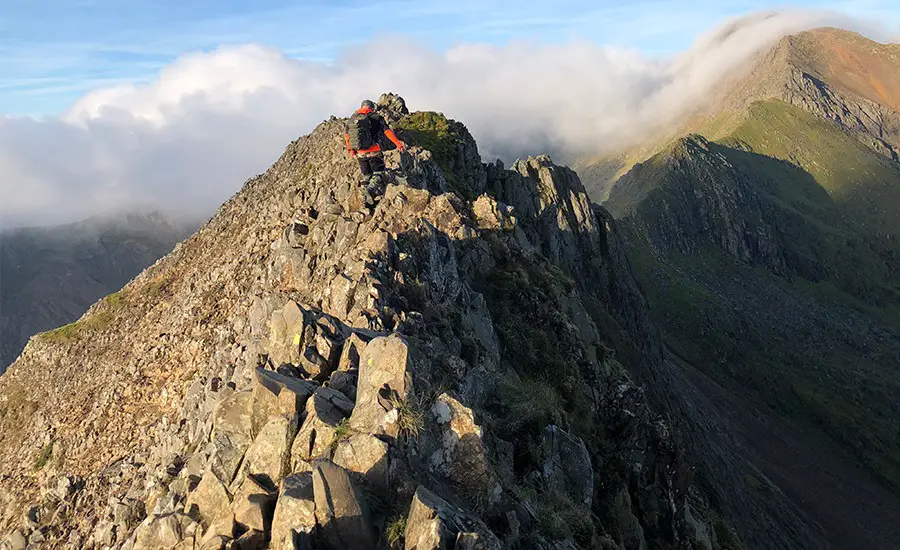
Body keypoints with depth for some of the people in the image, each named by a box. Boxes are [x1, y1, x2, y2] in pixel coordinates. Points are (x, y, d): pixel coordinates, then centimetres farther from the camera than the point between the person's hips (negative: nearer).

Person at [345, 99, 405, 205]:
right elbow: (387, 131, -8)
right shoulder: (375, 117, -4)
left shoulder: (353, 118, 8)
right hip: (373, 152, -4)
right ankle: (371, 189, -20)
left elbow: (346, 134, 11)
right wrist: (398, 143, -2)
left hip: (359, 153, 4)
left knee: (366, 175, 18)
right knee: (377, 173, 8)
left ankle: (366, 199, 14)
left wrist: (350, 149, 21)